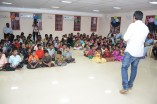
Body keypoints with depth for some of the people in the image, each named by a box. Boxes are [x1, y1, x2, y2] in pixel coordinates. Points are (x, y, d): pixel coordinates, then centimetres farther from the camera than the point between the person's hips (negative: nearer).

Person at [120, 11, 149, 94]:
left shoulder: (133, 25, -12)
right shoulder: (146, 28, 8)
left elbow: (125, 38, -16)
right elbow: (143, 40, 16)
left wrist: (126, 39, 5)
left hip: (131, 51, -6)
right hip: (140, 52, 6)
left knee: (124, 68, 3)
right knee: (134, 68, 19)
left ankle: (125, 87, -2)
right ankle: (130, 84, 31)